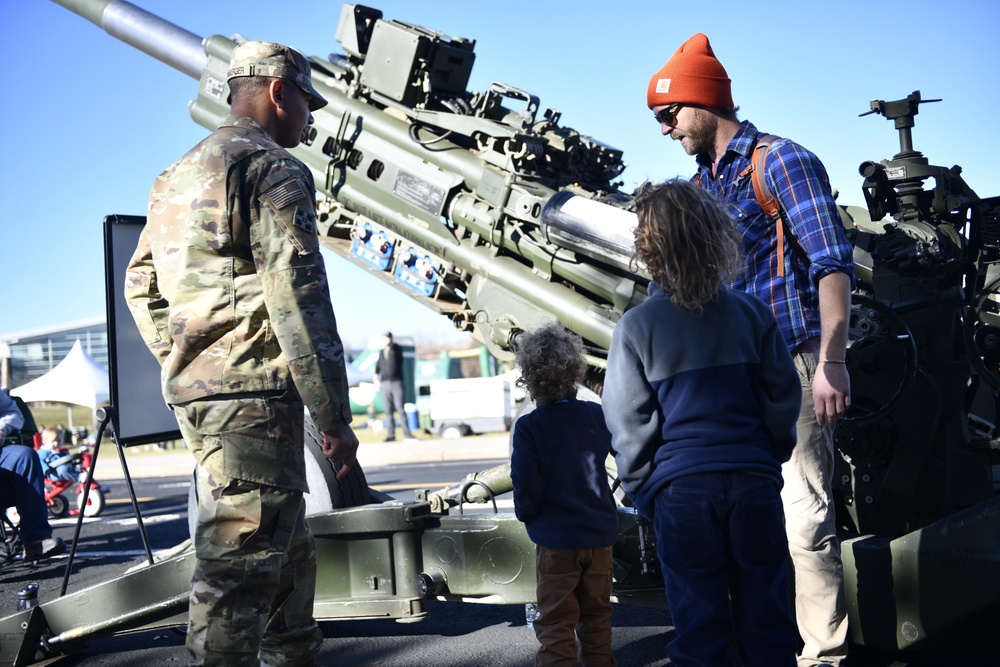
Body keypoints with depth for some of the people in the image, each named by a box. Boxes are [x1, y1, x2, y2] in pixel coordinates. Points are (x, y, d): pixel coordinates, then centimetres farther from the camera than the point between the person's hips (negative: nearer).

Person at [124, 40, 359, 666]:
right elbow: (296, 299, -16)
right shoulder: (275, 170, -8)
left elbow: (141, 286, 24)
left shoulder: (177, 178, 21)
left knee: (289, 544, 20)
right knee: (242, 561, -8)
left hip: (194, 391, 10)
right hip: (255, 391, -9)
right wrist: (334, 417, -14)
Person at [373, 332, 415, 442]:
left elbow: (392, 345, -21)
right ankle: (390, 435, 1)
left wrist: (388, 343, -4)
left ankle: (407, 434, -8)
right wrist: (376, 378, 3)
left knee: (400, 409, -9)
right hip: (385, 383, 4)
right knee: (388, 411, 0)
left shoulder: (397, 349, 3)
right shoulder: (381, 353, 17)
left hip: (397, 382, -4)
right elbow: (377, 367, 17)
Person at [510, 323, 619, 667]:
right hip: (599, 534, 4)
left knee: (556, 625, 5)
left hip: (556, 538, -4)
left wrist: (526, 513, 2)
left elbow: (526, 486, -17)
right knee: (596, 618, 18)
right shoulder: (596, 415, -4)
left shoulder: (528, 426, -15)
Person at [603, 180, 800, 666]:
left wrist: (641, 490, 9)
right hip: (754, 479, 2)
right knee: (765, 621, 11)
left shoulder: (636, 326, -5)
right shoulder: (751, 314, 1)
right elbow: (782, 396, 6)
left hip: (681, 487, -2)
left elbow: (629, 423, -3)